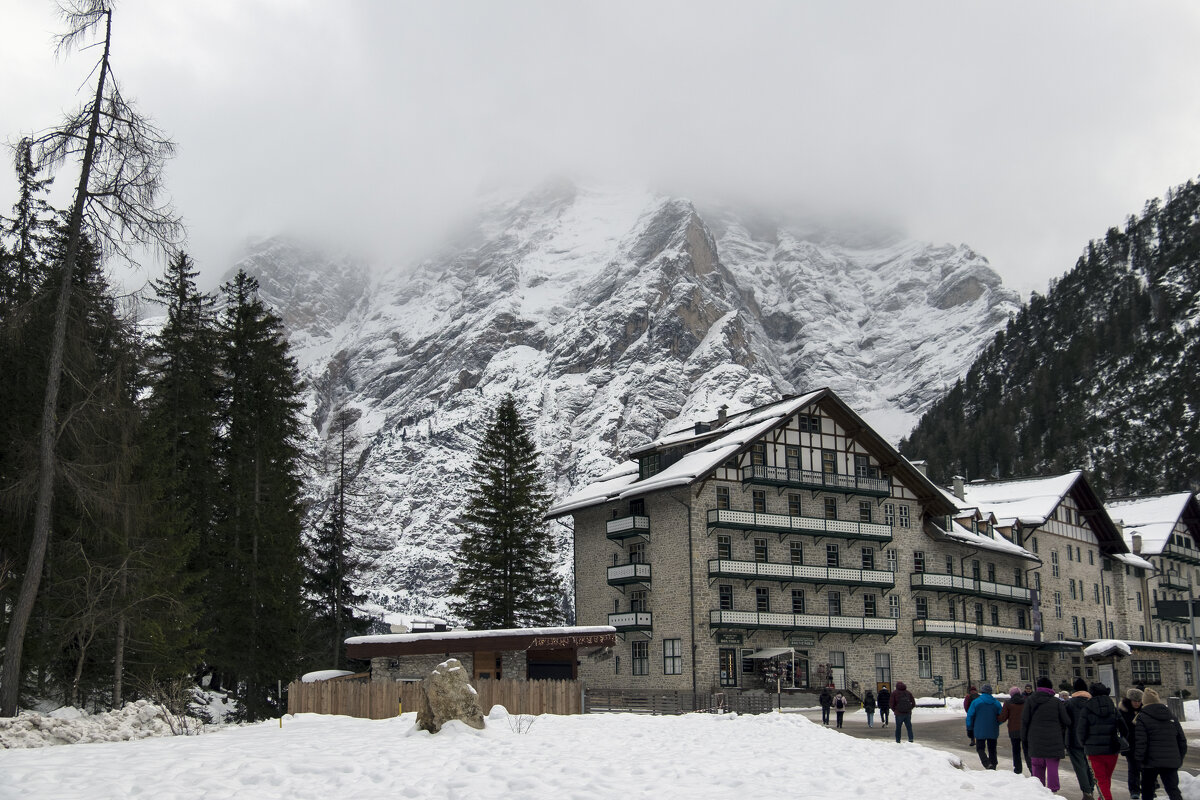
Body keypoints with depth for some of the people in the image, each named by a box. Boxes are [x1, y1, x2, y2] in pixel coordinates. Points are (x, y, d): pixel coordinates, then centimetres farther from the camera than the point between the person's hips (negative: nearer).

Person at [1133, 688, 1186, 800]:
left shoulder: (1142, 718, -8)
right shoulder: (1171, 716, 11)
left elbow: (1140, 742, -13)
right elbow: (1182, 739, 14)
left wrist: (1140, 760, -3)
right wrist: (1180, 758, 21)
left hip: (1151, 761, -4)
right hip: (1171, 762, 4)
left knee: (1147, 791, 11)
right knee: (1173, 789, 4)